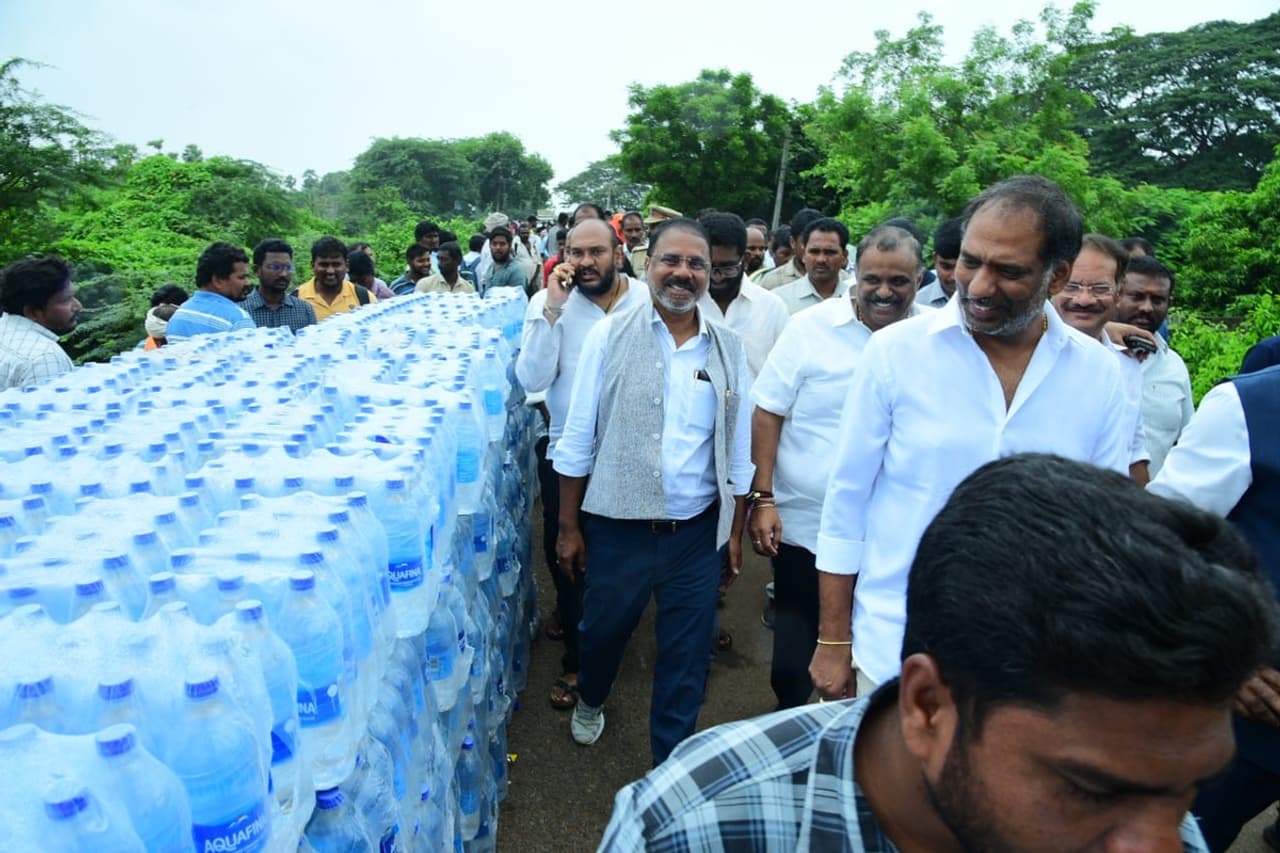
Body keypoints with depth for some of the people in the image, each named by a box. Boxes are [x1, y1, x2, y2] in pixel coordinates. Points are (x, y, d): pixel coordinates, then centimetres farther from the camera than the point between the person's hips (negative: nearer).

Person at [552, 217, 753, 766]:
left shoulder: (728, 350, 1)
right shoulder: (610, 336, -6)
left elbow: (737, 452, 7)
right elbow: (578, 441, -3)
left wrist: (735, 533, 9)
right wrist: (569, 527, -1)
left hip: (699, 531, 1)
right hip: (619, 527, -1)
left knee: (687, 658, 11)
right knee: (602, 633, 20)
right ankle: (590, 701, 54)